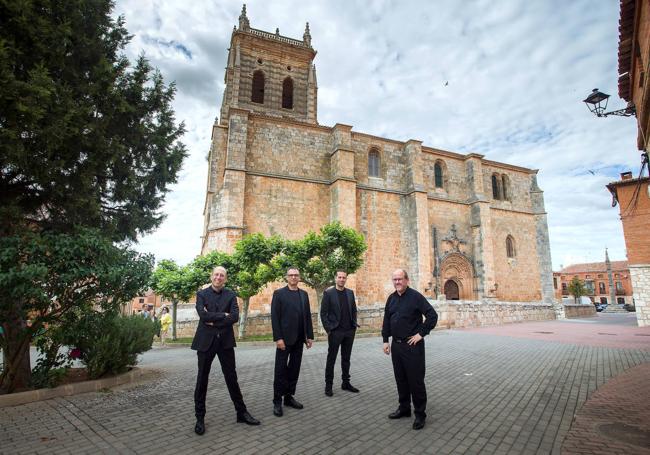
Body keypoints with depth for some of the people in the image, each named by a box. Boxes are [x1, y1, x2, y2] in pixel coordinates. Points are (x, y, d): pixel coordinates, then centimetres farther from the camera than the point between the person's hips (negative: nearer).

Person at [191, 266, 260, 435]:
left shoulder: (231, 295, 3)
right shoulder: (202, 294, 0)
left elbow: (235, 316, -11)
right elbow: (203, 315, -16)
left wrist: (213, 320, -14)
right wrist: (223, 315, -12)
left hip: (225, 341, 1)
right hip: (205, 341, -1)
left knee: (231, 377, 9)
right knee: (202, 380, 8)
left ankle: (241, 412, 21)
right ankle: (200, 418, 23)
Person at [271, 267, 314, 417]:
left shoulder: (304, 294, 10)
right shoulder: (279, 293, -5)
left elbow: (308, 316, 10)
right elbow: (274, 317, -10)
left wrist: (310, 336, 6)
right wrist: (278, 338, -16)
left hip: (299, 339, 5)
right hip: (284, 338, -5)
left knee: (294, 369, 11)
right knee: (281, 370, 3)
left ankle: (289, 397, 24)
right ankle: (277, 401, 14)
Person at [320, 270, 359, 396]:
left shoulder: (350, 293, 7)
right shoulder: (328, 293, -7)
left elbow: (354, 310, 13)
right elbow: (323, 313, -7)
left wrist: (354, 325, 5)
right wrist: (328, 329, -11)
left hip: (349, 331, 5)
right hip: (335, 331, -4)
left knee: (346, 358, 14)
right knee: (331, 359, 6)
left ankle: (345, 383, 27)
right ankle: (328, 385, 17)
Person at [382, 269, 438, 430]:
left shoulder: (415, 296, -12)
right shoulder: (391, 298, 7)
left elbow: (432, 315, -15)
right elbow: (386, 321, 13)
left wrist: (421, 334, -13)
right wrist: (385, 340, 9)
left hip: (412, 345, -6)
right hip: (396, 344, 6)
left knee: (415, 380, 3)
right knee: (400, 379, 16)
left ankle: (420, 414, 17)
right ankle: (404, 408, 31)